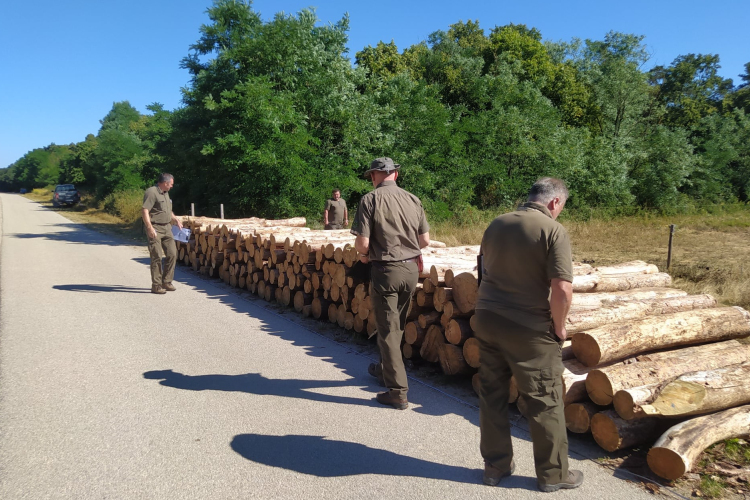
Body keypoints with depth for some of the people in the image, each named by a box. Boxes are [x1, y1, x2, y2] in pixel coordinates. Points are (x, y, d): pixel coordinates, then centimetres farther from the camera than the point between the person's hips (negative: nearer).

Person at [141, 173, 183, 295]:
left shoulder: (166, 193, 17)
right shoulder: (151, 192, -12)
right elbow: (144, 211, -20)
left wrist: (176, 220, 19)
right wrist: (150, 228, -26)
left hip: (167, 228, 9)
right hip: (155, 228, -9)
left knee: (172, 254, 6)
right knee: (157, 257, -6)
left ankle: (167, 282, 17)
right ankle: (156, 285, 1)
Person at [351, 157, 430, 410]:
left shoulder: (370, 199, -11)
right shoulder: (413, 199, 2)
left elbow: (362, 242, -16)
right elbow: (425, 240, 4)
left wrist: (364, 253, 6)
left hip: (386, 270, -5)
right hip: (411, 268, 6)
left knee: (388, 330, 4)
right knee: (397, 326, 22)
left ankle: (398, 391, 7)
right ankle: (386, 369, 42)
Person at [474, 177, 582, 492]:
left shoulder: (496, 224, 7)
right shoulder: (553, 231, -13)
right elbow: (562, 288, -21)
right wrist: (559, 327, -5)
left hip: (487, 320, 6)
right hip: (529, 329, -6)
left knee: (492, 396, 15)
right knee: (544, 402, 10)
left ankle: (495, 465, 28)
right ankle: (553, 473, 24)